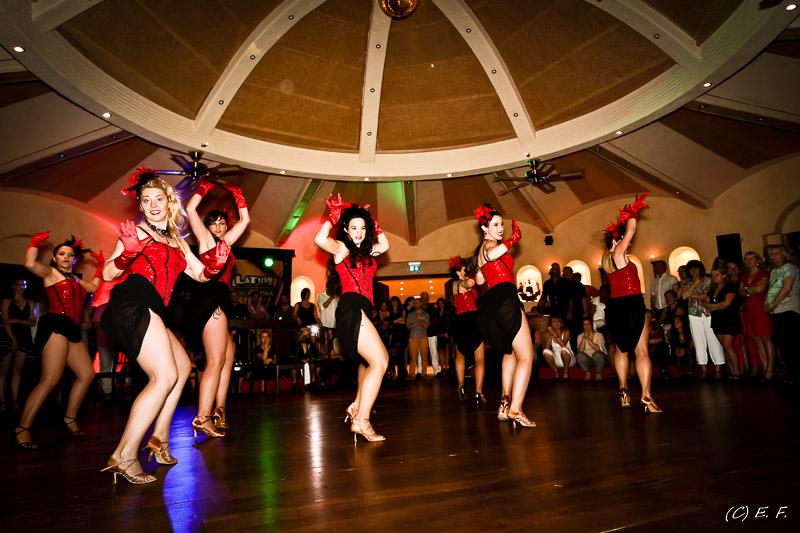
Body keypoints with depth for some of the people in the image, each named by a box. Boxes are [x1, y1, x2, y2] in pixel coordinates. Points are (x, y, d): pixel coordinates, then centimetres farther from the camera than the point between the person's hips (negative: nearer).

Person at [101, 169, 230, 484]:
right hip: (133, 303, -8)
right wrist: (127, 254, -23)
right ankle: (123, 456, -14)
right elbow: (108, 274, -3)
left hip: (148, 310, 8)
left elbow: (200, 274, 19)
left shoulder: (176, 241, 23)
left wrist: (215, 265, -2)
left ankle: (159, 438, 21)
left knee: (182, 366, 17)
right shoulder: (137, 231, 4)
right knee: (165, 376, -16)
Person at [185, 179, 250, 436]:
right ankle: (202, 417, -12)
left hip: (218, 302, 9)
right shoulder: (205, 239, 4)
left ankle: (218, 412, 11)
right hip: (209, 299, -9)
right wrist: (203, 189, 7)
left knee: (229, 353, 9)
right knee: (216, 361, -12)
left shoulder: (225, 241, 22)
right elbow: (190, 209, -4)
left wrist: (238, 196, 26)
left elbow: (245, 220, 29)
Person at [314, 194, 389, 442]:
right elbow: (319, 239, -15)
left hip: (361, 310, 9)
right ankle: (361, 421, -13)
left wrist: (372, 222, 27)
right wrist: (332, 217, 0)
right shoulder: (340, 247, 3)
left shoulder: (366, 251, 23)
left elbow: (384, 245, 35)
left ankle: (358, 406, 25)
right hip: (351, 308, -9)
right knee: (379, 362, -14)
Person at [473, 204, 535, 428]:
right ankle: (515, 410, -15)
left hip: (490, 306, 10)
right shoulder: (489, 244, -4)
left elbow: (479, 279, 35)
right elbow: (491, 255, -32)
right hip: (504, 300, -10)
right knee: (526, 356, -7)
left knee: (511, 351, 26)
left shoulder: (482, 249, 25)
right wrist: (514, 236, -22)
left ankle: (505, 401, 18)